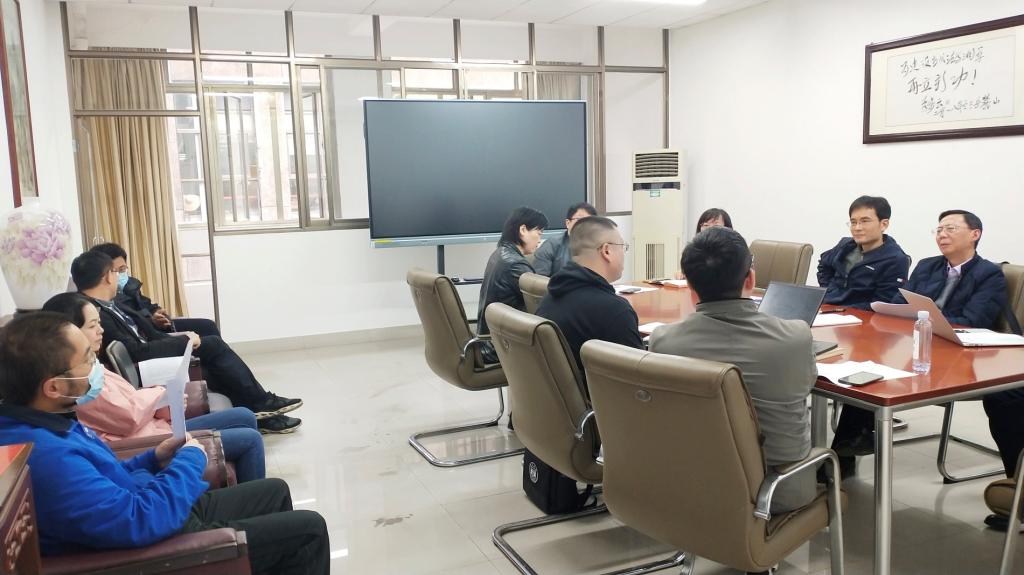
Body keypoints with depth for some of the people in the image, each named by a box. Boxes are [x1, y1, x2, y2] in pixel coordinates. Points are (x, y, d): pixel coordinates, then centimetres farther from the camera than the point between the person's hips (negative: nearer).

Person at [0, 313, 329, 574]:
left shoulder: (42, 424, -1)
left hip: (151, 507, 10)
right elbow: (141, 521, -34)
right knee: (309, 530, -3)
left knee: (275, 491, 22)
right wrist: (189, 461, -18)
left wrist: (154, 459, 1)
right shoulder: (44, 454, -34)